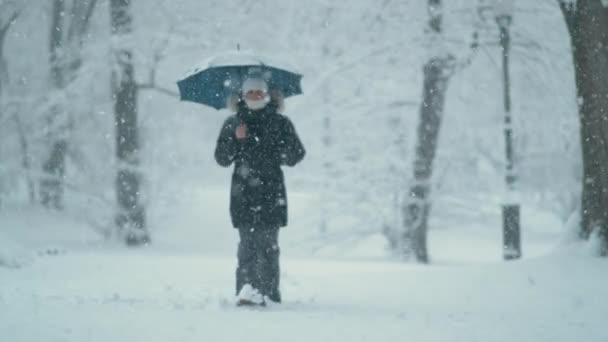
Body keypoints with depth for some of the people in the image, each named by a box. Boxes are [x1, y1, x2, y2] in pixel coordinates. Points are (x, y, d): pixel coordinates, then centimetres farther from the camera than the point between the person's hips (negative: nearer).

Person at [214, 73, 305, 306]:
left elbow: (295, 157, 8)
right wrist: (235, 140, -8)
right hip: (243, 193, 1)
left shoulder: (279, 123, 10)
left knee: (268, 242, -7)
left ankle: (269, 291, -5)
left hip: (270, 192, 0)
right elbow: (222, 159, 7)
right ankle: (247, 289, -14)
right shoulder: (233, 124, 13)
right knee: (248, 241, -9)